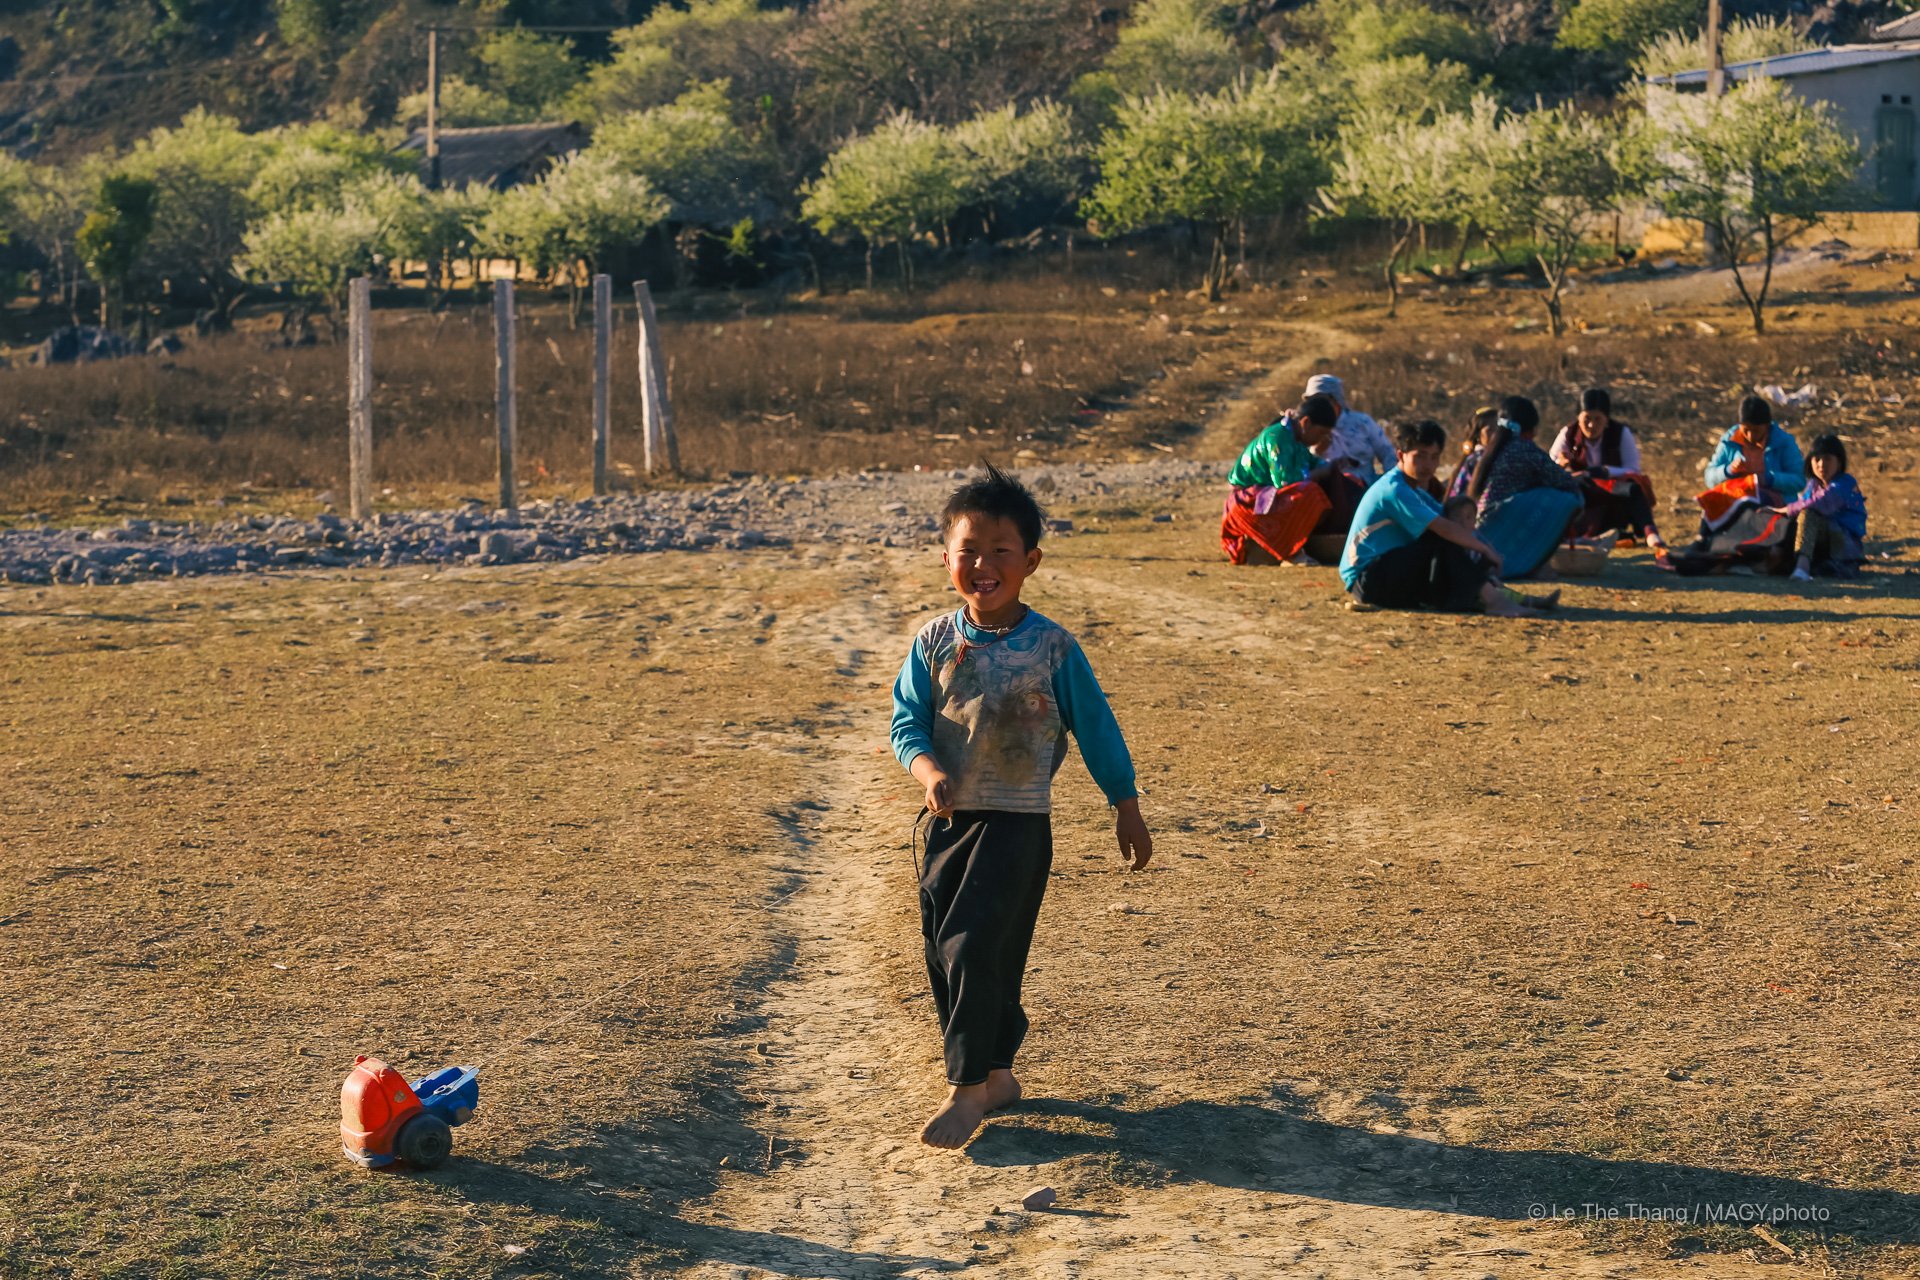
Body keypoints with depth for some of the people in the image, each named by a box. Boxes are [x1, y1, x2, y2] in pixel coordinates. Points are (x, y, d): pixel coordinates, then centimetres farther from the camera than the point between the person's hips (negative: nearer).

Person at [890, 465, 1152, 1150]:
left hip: (1016, 825, -4)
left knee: (975, 950, -11)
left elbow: (1096, 728, 0)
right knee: (943, 954, 9)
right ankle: (996, 1074, 26)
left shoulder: (1051, 648, -8)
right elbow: (907, 721, 0)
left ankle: (968, 1089, 2)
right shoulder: (934, 643, 0)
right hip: (950, 821, 5)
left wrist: (1126, 807, 3)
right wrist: (929, 772, -21)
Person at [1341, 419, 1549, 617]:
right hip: (1365, 579, -10)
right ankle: (1491, 599, -28)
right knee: (1445, 545, -21)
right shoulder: (1394, 489, -17)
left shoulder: (1414, 490, 16)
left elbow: (1455, 525, 9)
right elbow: (1444, 529, -23)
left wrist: (1484, 546, -7)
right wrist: (1485, 549, -15)